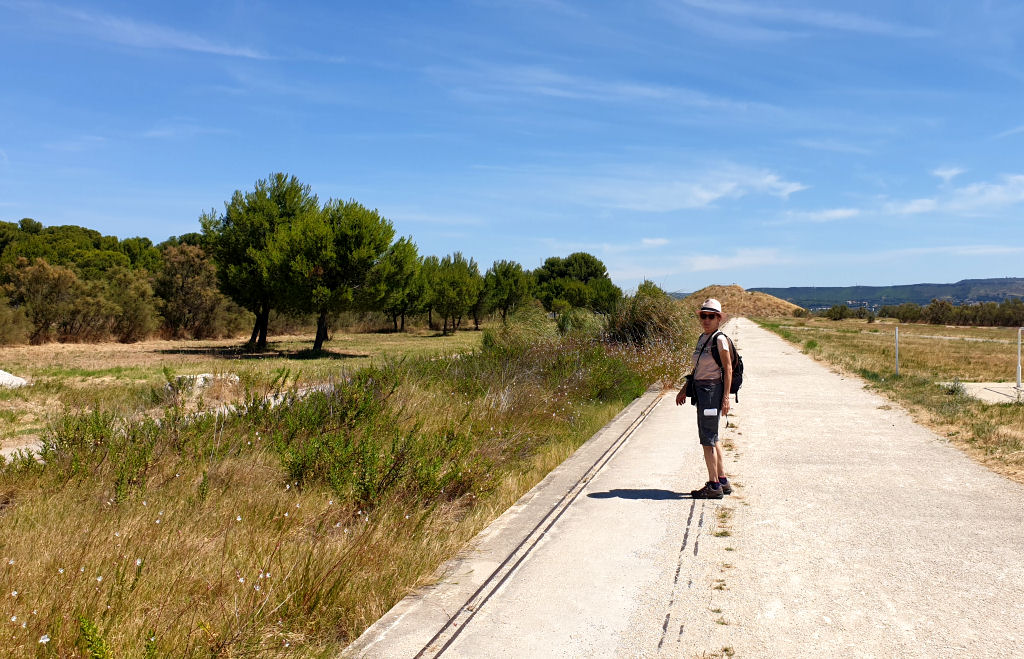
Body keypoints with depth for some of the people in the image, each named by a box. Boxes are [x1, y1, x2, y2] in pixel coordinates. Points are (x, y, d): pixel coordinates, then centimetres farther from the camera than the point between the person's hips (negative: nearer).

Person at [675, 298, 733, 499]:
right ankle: (723, 481, 24)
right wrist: (684, 389, 22)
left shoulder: (720, 340, -11)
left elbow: (728, 369, -13)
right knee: (711, 438, 15)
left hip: (712, 390, -9)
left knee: (708, 439, -6)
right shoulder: (702, 339, 13)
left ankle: (714, 486, 1)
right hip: (701, 389, 9)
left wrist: (726, 397, -16)